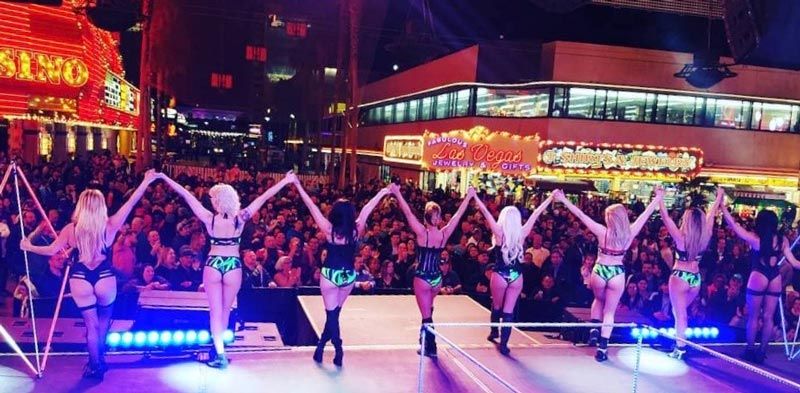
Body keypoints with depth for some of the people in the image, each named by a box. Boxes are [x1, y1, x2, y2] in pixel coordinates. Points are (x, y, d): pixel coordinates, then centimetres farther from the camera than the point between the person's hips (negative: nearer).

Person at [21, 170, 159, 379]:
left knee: (91, 324, 12)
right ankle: (99, 359, 31)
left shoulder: (71, 229, -4)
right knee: (103, 320, 23)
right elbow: (130, 203, -5)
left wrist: (28, 247, 18)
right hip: (105, 278, 0)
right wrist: (146, 182, 0)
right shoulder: (110, 226, -7)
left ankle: (95, 365, 18)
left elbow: (52, 250, 0)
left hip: (80, 280, 0)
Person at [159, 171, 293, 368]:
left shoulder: (209, 218, -11)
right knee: (225, 309, 18)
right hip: (233, 267, 1)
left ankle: (220, 354, 0)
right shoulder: (240, 218, -11)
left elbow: (186, 195, -6)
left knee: (215, 311, 6)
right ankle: (218, 348, 34)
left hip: (213, 266, -1)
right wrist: (285, 180, -4)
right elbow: (264, 197, -8)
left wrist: (164, 177, 0)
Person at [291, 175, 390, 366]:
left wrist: (297, 184, -9)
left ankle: (338, 350, -3)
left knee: (332, 314, 4)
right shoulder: (356, 230, -10)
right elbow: (367, 209, 0)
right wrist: (382, 192, 11)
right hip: (349, 276, 3)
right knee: (334, 313, 16)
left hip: (330, 275, -3)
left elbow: (312, 206, -13)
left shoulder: (329, 229, -15)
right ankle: (320, 348, 23)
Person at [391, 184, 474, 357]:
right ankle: (426, 340, 37)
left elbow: (408, 212, -15)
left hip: (422, 278, -5)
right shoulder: (444, 234, -6)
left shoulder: (422, 232, -16)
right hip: (437, 278, 5)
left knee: (426, 315, 2)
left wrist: (397, 193, -9)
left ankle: (430, 348, 8)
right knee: (428, 311, 25)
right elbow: (458, 215, 2)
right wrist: (469, 196, 10)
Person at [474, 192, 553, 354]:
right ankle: (503, 344, 1)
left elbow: (485, 211, -12)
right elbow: (536, 213, 0)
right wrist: (551, 197, 6)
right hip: (516, 276, 1)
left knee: (497, 306, 20)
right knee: (509, 311, 3)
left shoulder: (499, 232, -12)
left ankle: (494, 332, 39)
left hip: (500, 276, -1)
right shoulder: (522, 233, -6)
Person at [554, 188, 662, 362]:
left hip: (599, 271, 0)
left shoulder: (602, 231, -13)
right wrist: (658, 198, 16)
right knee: (610, 310, 10)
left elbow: (581, 215, -12)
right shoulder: (630, 233, -8)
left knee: (599, 300, 30)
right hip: (617, 274, 1)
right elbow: (646, 214, 4)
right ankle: (602, 347, 7)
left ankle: (594, 330, 17)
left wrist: (563, 199, -9)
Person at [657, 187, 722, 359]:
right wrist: (719, 197, 20)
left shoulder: (680, 237, -17)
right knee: (680, 310, 21)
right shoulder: (705, 236, -4)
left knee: (680, 313, -1)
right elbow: (711, 215, 8)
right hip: (696, 278, 5)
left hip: (679, 277, -5)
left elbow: (665, 217, -16)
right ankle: (680, 341, 26)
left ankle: (680, 348, 0)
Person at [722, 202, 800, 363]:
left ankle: (750, 350, 12)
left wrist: (722, 204, -3)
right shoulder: (782, 239, 0)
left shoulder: (754, 238, -10)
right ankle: (762, 352, 16)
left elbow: (732, 224, -7)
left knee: (753, 316, 6)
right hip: (775, 279, 4)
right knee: (768, 317, 9)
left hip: (758, 277, -4)